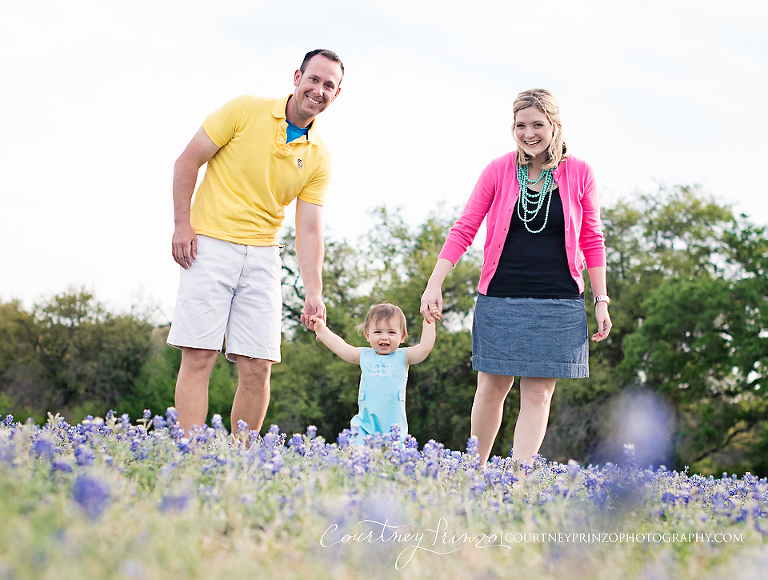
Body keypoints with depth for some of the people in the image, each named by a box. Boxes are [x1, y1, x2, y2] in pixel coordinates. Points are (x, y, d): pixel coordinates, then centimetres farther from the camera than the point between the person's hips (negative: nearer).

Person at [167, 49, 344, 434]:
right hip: (210, 244, -4)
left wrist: (313, 294, -8)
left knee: (258, 366, -1)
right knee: (198, 357, -9)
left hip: (262, 256, 4)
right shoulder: (246, 110, -3)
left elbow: (308, 230, 3)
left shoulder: (319, 159, 6)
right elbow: (188, 161, -2)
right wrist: (182, 224, -10)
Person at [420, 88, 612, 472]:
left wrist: (601, 300, 5)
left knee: (538, 394, -3)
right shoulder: (499, 171, 1)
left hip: (557, 302, 0)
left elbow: (591, 239, 8)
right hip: (500, 298, 0)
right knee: (492, 387, 4)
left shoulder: (578, 174, 2)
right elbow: (464, 230, 2)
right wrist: (434, 284, -6)